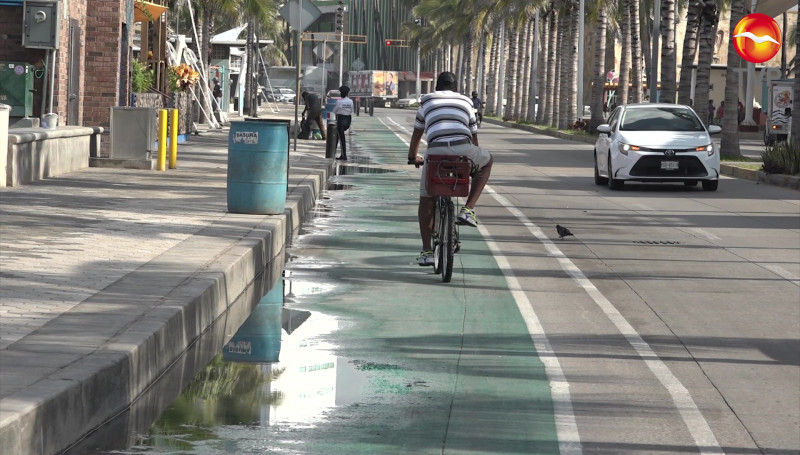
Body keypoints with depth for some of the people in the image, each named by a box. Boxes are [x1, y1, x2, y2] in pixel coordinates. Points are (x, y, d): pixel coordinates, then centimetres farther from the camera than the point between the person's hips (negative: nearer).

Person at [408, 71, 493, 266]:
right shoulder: (465, 102, 30)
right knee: (487, 161, 33)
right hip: (464, 150, 0)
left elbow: (417, 133, 37)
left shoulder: (427, 101, 28)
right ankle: (468, 210, 18)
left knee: (426, 200, 18)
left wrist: (413, 156, 55)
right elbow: (474, 136, 37)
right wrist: (472, 162, 53)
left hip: (436, 151, 0)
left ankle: (426, 251, 12)